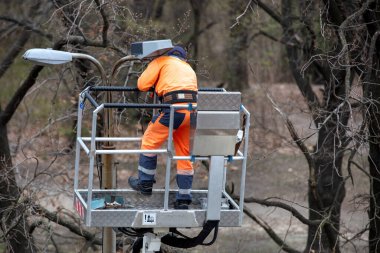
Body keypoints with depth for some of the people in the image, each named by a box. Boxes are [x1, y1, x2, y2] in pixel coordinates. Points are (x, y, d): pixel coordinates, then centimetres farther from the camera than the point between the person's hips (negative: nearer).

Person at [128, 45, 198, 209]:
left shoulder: (162, 61, 15)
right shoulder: (189, 69, 33)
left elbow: (142, 85, 9)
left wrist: (153, 85, 32)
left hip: (175, 108, -6)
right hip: (193, 110, 6)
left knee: (149, 142, 14)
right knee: (185, 154, 11)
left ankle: (145, 183, 22)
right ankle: (184, 199, 12)